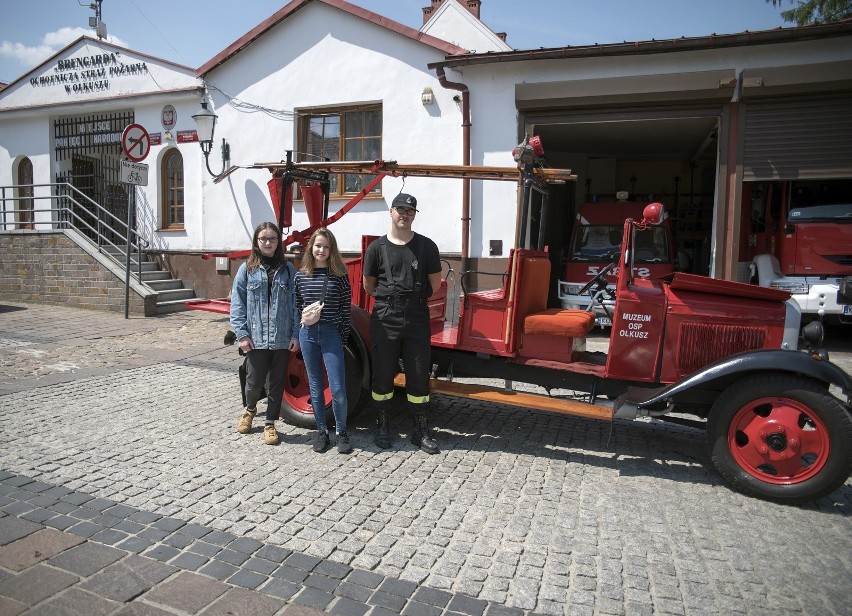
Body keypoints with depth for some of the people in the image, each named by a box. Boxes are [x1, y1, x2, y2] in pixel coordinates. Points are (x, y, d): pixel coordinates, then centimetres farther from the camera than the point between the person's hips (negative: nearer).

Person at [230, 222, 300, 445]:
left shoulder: (288, 269, 3)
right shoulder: (247, 269, 2)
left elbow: (295, 303, 1)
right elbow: (237, 304, 0)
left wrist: (295, 335, -5)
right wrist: (242, 334, -7)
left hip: (282, 339, 1)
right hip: (256, 339, -1)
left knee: (276, 383, 9)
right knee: (254, 381, 5)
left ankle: (270, 423, 25)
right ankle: (250, 409, 36)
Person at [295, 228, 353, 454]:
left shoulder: (340, 276, -3)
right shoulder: (301, 276, 4)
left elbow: (346, 309, -1)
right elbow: (296, 307, 11)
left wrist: (343, 338, -4)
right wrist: (298, 334, 5)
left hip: (331, 334, -3)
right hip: (308, 334, 3)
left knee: (337, 388, -4)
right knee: (315, 387, 11)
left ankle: (341, 431, 14)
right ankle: (321, 431, 23)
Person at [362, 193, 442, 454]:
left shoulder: (426, 246, 1)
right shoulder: (377, 248, 1)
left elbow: (435, 285, 7)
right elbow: (368, 286, 10)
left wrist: (413, 299, 11)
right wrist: (390, 299, 9)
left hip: (417, 321, 0)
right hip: (385, 321, 0)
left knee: (419, 376, 6)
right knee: (382, 375, 9)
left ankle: (420, 430, 20)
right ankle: (382, 425, 26)